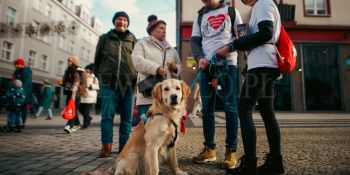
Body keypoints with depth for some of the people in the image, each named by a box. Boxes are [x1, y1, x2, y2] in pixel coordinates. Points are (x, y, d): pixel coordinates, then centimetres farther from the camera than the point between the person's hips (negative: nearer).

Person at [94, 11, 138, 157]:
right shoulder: (105, 38, 15)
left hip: (128, 83, 1)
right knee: (107, 115, -3)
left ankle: (124, 145, 14)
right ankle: (106, 145, 7)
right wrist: (99, 75, 11)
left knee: (127, 116, 4)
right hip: (109, 82, -1)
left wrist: (135, 76, 8)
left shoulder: (133, 39, 15)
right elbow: (97, 58, 18)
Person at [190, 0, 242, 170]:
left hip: (228, 64, -3)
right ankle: (209, 149, 13)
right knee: (207, 109, 3)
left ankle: (231, 151, 2)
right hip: (206, 66, 3)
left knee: (230, 107, -6)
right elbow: (195, 41, 12)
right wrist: (199, 58, -8)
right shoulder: (199, 18, 23)